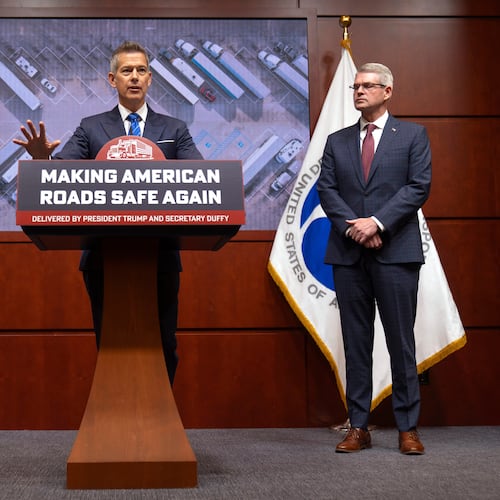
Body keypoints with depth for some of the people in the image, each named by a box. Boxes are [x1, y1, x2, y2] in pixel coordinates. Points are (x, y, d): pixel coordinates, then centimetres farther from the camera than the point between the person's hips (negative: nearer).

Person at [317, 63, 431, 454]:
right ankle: (358, 427, 11)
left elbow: (419, 186, -3)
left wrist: (377, 222, -13)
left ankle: (408, 428, 8)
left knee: (401, 339, 0)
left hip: (396, 250, -3)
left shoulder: (413, 135, 7)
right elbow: (326, 190, 6)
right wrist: (353, 227, -10)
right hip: (349, 252, 3)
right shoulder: (337, 141, 15)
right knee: (356, 342, 5)